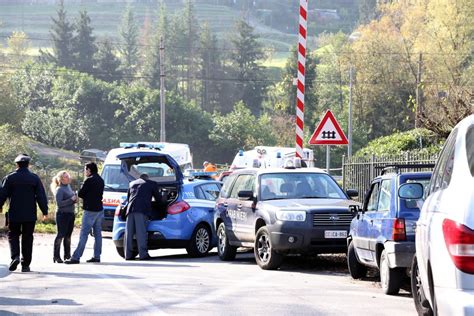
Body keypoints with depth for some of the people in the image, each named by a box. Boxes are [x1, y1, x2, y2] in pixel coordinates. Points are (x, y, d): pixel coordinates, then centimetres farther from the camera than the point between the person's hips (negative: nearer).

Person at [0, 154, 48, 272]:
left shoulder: (10, 178, -3)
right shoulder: (34, 178, -2)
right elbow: (41, 196, -3)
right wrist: (45, 211, 5)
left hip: (14, 215, -1)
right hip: (30, 215, 1)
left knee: (13, 235, 12)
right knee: (27, 238, 7)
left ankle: (15, 256, -13)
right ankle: (25, 265, 6)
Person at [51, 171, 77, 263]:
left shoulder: (68, 187, 13)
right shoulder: (59, 189, -12)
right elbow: (59, 203, -19)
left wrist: (75, 199, 6)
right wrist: (71, 200, -19)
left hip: (70, 214, 8)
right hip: (63, 214, -8)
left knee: (68, 235, 12)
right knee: (61, 235, -8)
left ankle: (67, 255, 19)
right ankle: (56, 256, -6)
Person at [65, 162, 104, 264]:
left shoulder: (89, 180, -13)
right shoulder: (100, 180, 13)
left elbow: (80, 194, -10)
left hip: (90, 210, -8)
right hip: (99, 209, 8)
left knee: (83, 234, -8)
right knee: (97, 234, 10)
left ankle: (76, 257, -10)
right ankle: (97, 256, 11)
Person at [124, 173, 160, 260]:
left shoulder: (132, 183, 29)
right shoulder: (152, 183, 16)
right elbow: (158, 198, 22)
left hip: (130, 209, 4)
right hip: (142, 210, -4)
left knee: (129, 233, 4)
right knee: (141, 232, -9)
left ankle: (128, 254, 3)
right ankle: (143, 254, -14)